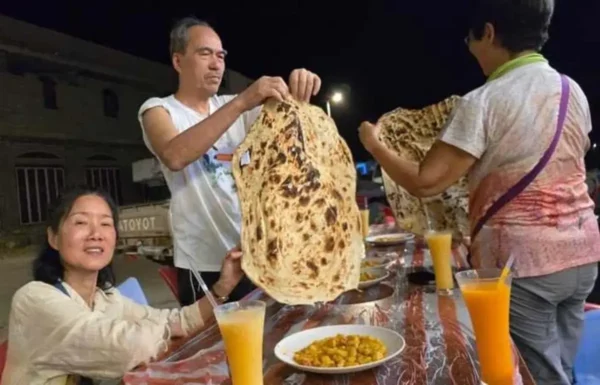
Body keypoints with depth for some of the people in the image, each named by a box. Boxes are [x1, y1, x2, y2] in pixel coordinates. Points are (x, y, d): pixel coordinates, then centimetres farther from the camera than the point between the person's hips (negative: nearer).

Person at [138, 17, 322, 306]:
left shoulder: (234, 107, 10)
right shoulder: (157, 110, -4)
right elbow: (175, 157, -27)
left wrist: (296, 98, -19)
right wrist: (240, 103, -33)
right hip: (205, 265, -4)